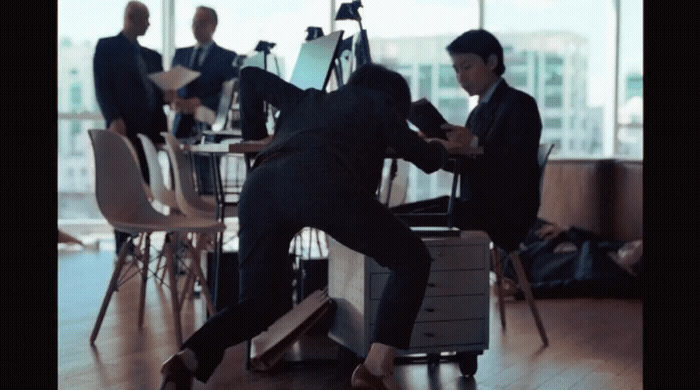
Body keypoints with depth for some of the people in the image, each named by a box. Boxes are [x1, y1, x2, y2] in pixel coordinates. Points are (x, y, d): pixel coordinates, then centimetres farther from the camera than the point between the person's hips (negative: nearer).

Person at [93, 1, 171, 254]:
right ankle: (124, 247, -2)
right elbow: (102, 87, -5)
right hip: (124, 128, -5)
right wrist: (114, 118, -18)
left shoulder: (152, 56, 23)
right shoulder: (107, 47, 5)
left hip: (150, 129, 5)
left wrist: (167, 96, -1)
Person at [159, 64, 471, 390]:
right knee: (412, 259, 10)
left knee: (259, 303, 16)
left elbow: (251, 76, 51)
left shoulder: (307, 99, 42)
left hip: (260, 186, 5)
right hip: (322, 185, -5)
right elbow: (424, 159, 31)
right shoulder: (377, 101, 30)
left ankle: (188, 359, -9)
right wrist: (441, 147, 54)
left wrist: (254, 131, 60)